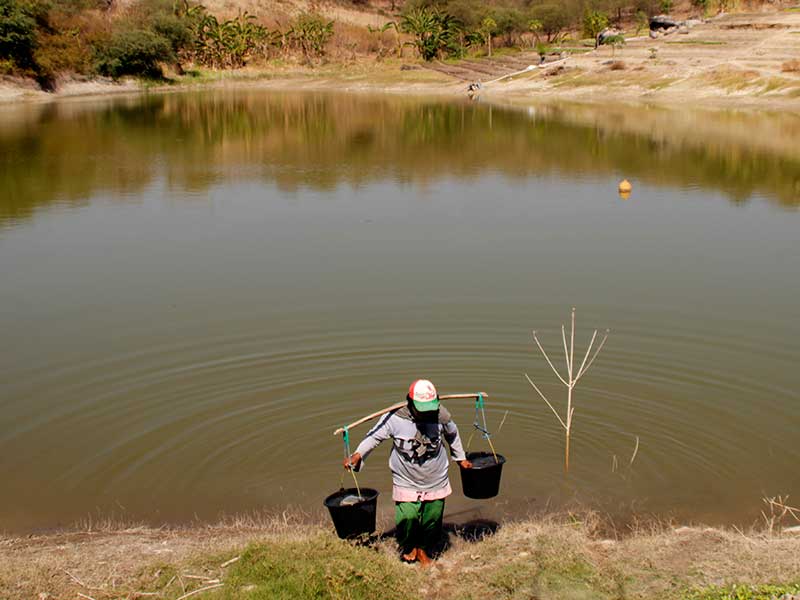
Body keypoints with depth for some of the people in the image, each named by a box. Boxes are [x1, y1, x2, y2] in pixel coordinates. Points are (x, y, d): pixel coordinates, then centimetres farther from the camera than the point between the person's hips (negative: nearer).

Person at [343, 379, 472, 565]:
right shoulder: (395, 418, -21)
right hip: (407, 483, -2)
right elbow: (374, 437, -7)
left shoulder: (441, 415, -13)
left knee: (432, 520, 13)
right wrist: (357, 455, -19)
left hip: (436, 482, 2)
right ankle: (408, 548, 30)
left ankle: (424, 550, 43)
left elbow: (452, 435, 8)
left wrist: (461, 459, 20)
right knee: (406, 520, -5)